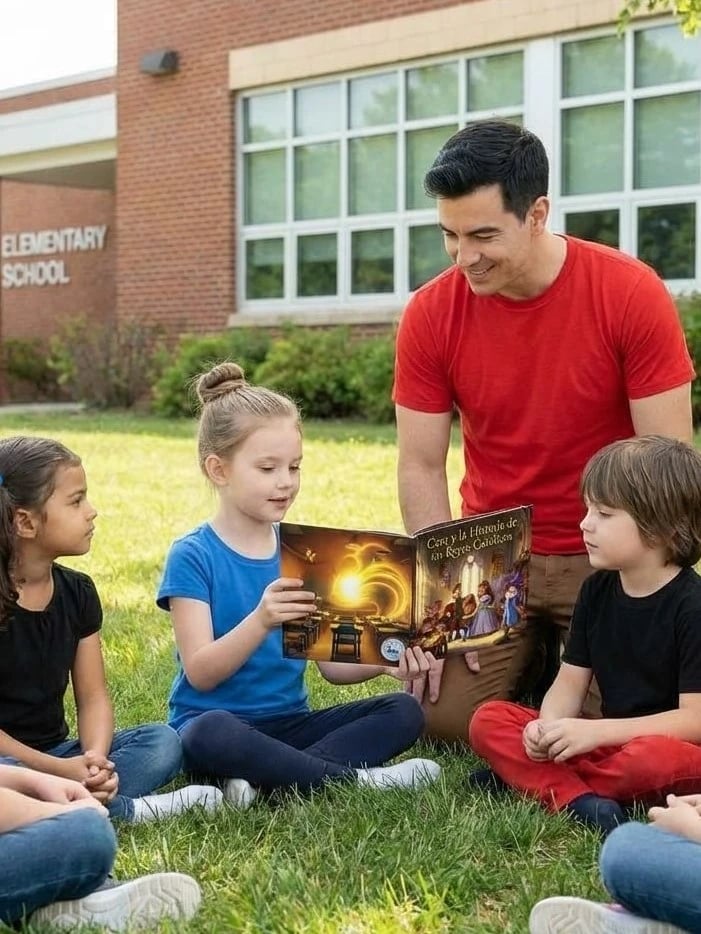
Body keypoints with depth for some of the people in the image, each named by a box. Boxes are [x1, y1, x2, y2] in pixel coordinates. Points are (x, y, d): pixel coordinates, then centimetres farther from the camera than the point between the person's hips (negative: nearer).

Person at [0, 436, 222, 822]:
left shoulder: (77, 592, 4)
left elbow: (92, 696, 2)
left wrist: (96, 758, -18)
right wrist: (61, 771, -23)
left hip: (56, 754, 6)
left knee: (162, 741, -9)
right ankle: (123, 809, -19)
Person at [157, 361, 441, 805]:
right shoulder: (193, 556, -7)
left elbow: (332, 662, 5)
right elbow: (200, 673, -16)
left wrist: (385, 659, -16)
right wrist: (260, 621, -33)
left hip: (291, 723, 5)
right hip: (222, 723, -5)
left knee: (404, 711, -13)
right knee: (212, 733, -39)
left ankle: (267, 779, -24)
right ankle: (356, 778, -23)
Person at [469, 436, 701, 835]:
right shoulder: (597, 590, 6)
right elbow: (570, 683, 7)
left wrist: (596, 731, -24)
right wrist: (549, 727, -16)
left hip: (668, 746, -6)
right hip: (607, 742, 7)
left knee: (654, 761, -41)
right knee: (489, 720, -8)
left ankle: (531, 777, -19)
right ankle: (577, 799, -30)